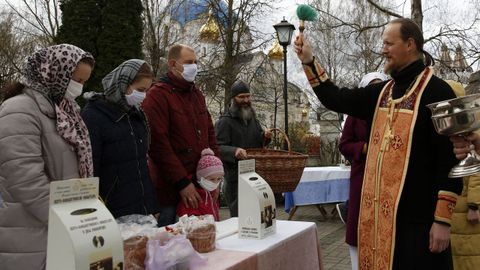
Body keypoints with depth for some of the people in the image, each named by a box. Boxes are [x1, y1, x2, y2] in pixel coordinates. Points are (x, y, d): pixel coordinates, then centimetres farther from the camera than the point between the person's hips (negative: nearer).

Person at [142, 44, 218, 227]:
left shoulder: (197, 94, 17)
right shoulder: (157, 95, -8)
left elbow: (210, 135, 19)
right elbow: (158, 143, -16)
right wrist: (182, 183, -17)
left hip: (201, 186, 7)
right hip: (172, 190, -7)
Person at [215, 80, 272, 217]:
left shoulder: (253, 118, 17)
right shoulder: (224, 121, -8)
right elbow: (219, 148, -17)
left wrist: (265, 136, 4)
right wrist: (234, 151, -37)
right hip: (235, 179, -7)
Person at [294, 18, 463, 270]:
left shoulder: (436, 91, -10)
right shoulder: (382, 92, 11)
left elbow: (450, 157, -14)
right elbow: (337, 99, 18)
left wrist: (443, 218, -17)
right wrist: (309, 61, 10)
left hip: (417, 214, -7)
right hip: (379, 211, 7)